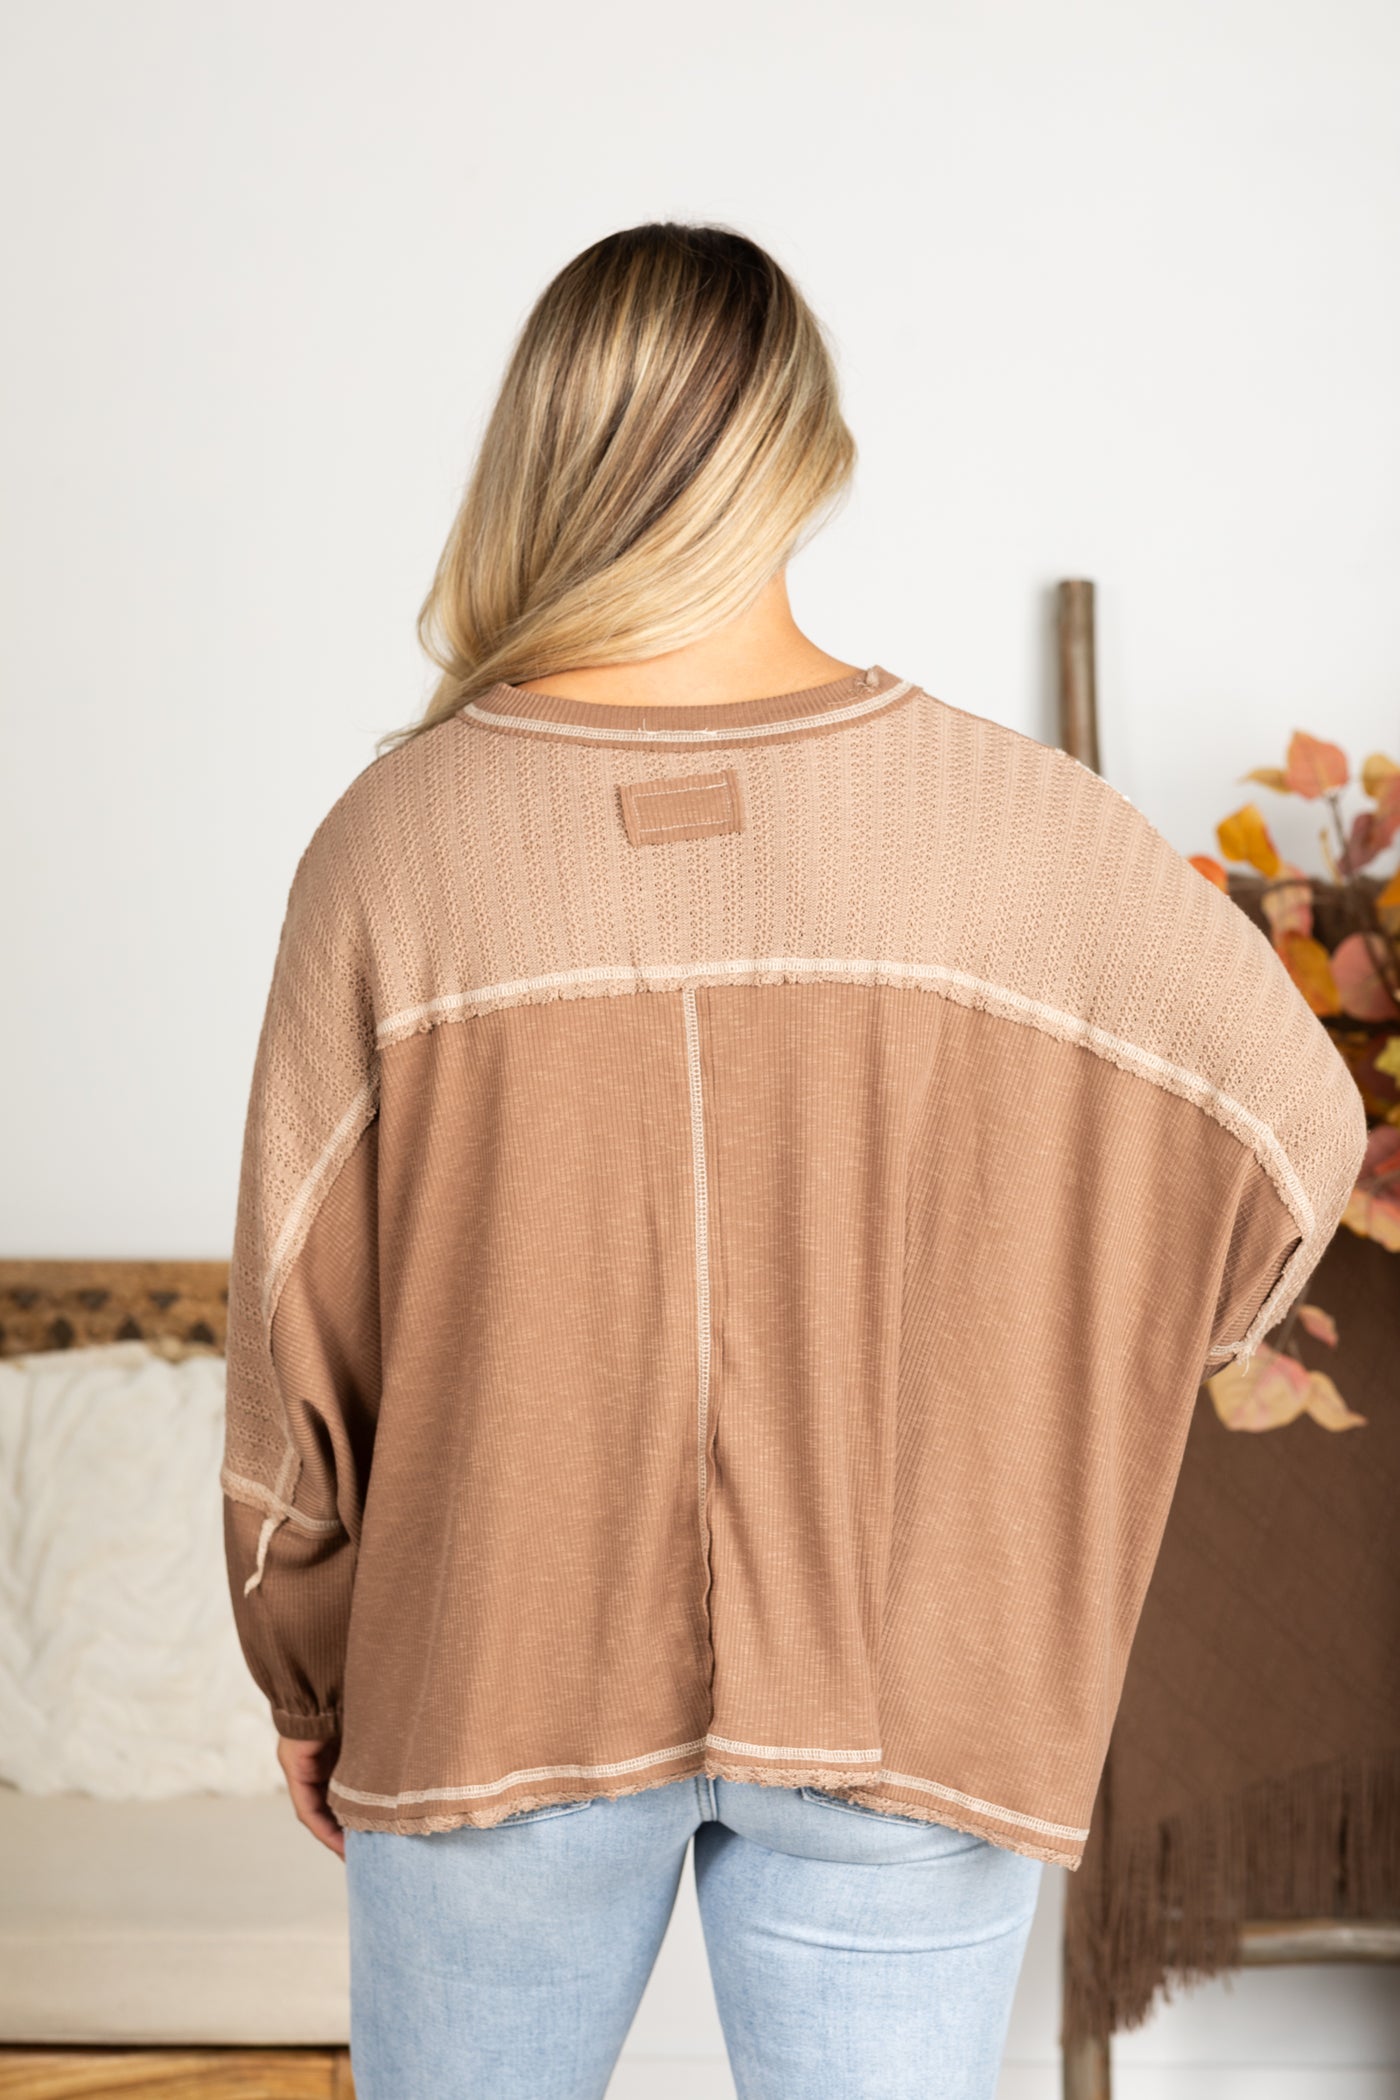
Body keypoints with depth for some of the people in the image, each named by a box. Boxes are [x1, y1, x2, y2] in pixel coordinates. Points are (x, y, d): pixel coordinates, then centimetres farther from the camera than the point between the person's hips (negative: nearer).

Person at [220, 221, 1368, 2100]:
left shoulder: (399, 836, -13)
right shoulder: (1014, 822, -12)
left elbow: (301, 1322, -6)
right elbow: (1292, 1130, -1)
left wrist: (305, 1680, 9)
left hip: (491, 1679, 1)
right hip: (902, 1688, 0)